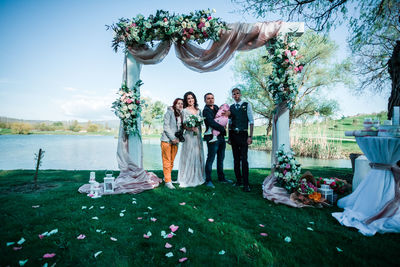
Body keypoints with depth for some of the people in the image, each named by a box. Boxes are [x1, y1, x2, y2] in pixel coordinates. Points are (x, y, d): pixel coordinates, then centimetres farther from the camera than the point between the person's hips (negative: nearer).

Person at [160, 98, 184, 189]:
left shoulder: (181, 114, 16)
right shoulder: (169, 112, -2)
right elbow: (166, 127, -8)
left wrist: (178, 138, 3)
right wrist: (173, 138, -11)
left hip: (175, 141, 6)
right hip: (167, 140, -6)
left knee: (172, 161, 8)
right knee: (167, 161, -4)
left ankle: (166, 177, 22)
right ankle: (167, 181, -1)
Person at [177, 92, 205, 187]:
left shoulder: (198, 110, 14)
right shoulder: (184, 111, 0)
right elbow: (183, 125, -5)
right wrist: (191, 128, -21)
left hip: (198, 135, 5)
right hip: (189, 135, -5)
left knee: (198, 155, 7)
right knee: (189, 156, -6)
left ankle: (197, 178, 18)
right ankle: (186, 179, 1)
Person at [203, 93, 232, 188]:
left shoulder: (216, 107, 16)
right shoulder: (206, 110, -8)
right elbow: (212, 123, -20)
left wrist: (228, 112, 0)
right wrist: (223, 129, -16)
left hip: (221, 137, 8)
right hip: (212, 137, -8)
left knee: (221, 158, 15)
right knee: (210, 159, -4)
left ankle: (221, 178, 27)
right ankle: (208, 180, 4)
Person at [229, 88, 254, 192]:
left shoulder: (247, 105, 2)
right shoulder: (231, 107, 12)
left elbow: (251, 121, -2)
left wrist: (250, 136, -10)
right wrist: (229, 136, 8)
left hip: (243, 134, -4)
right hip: (233, 134, 4)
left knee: (244, 159, -8)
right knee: (236, 159, 8)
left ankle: (246, 184, -2)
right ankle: (238, 181, 18)